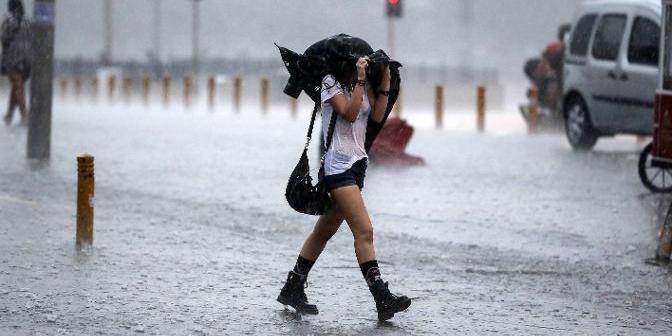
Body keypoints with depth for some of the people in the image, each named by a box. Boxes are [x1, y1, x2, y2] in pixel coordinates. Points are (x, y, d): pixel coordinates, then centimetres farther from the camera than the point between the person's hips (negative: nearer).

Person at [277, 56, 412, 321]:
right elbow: (349, 113, -17)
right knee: (364, 231, -16)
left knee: (326, 230, 12)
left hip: (357, 162, 8)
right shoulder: (331, 83, -5)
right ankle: (383, 300, -21)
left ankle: (292, 289, 21)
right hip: (338, 165, -8)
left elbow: (377, 116, 3)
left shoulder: (364, 85, 14)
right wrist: (360, 80, -19)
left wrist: (385, 80, -1)